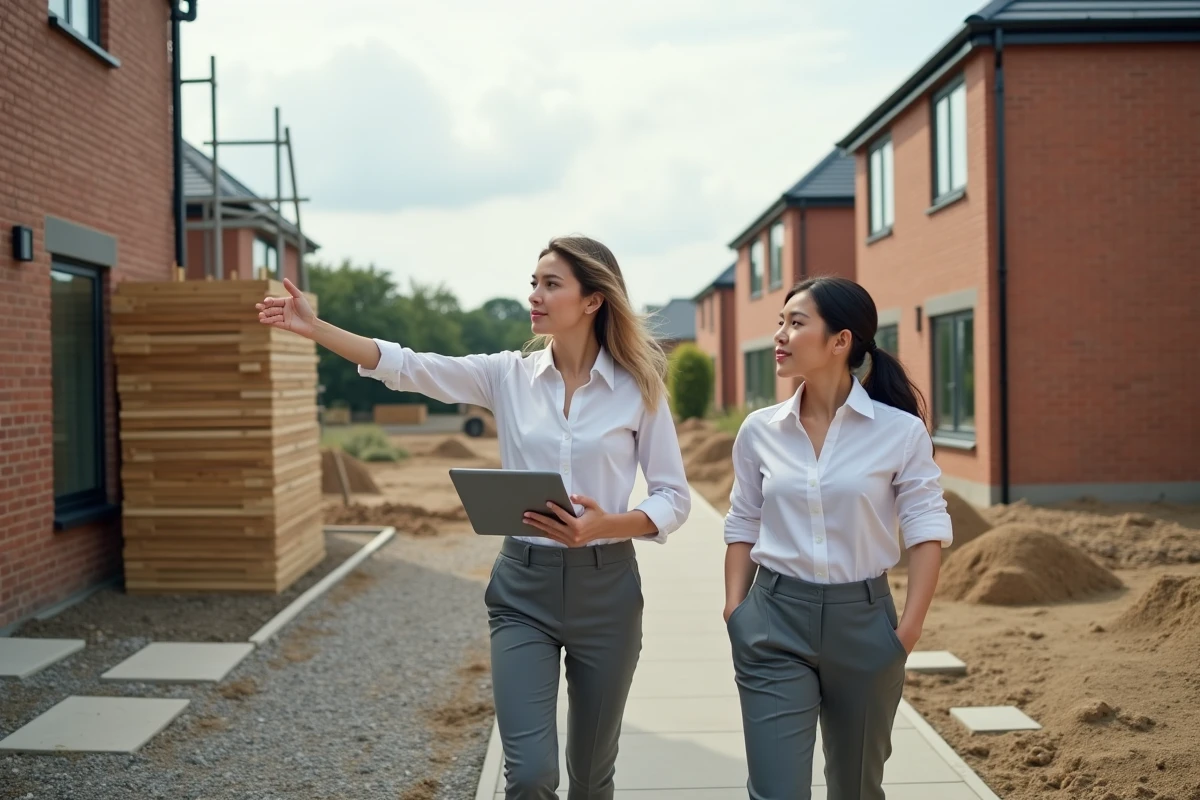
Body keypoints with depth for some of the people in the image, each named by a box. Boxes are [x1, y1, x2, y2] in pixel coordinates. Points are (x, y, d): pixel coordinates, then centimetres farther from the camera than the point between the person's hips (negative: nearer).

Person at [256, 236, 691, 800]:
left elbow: (674, 499, -2)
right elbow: (409, 368, -9)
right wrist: (316, 328, -19)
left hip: (605, 587, 0)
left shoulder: (638, 389, -4)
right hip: (524, 587, 1)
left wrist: (605, 525, -20)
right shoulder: (507, 376, 1)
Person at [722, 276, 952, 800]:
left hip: (863, 619, -1)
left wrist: (909, 630, -9)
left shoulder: (901, 430, -8)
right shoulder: (759, 431, 0)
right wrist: (735, 618, 1)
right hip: (775, 624, 1)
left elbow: (927, 530, -5)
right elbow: (742, 530, 7)